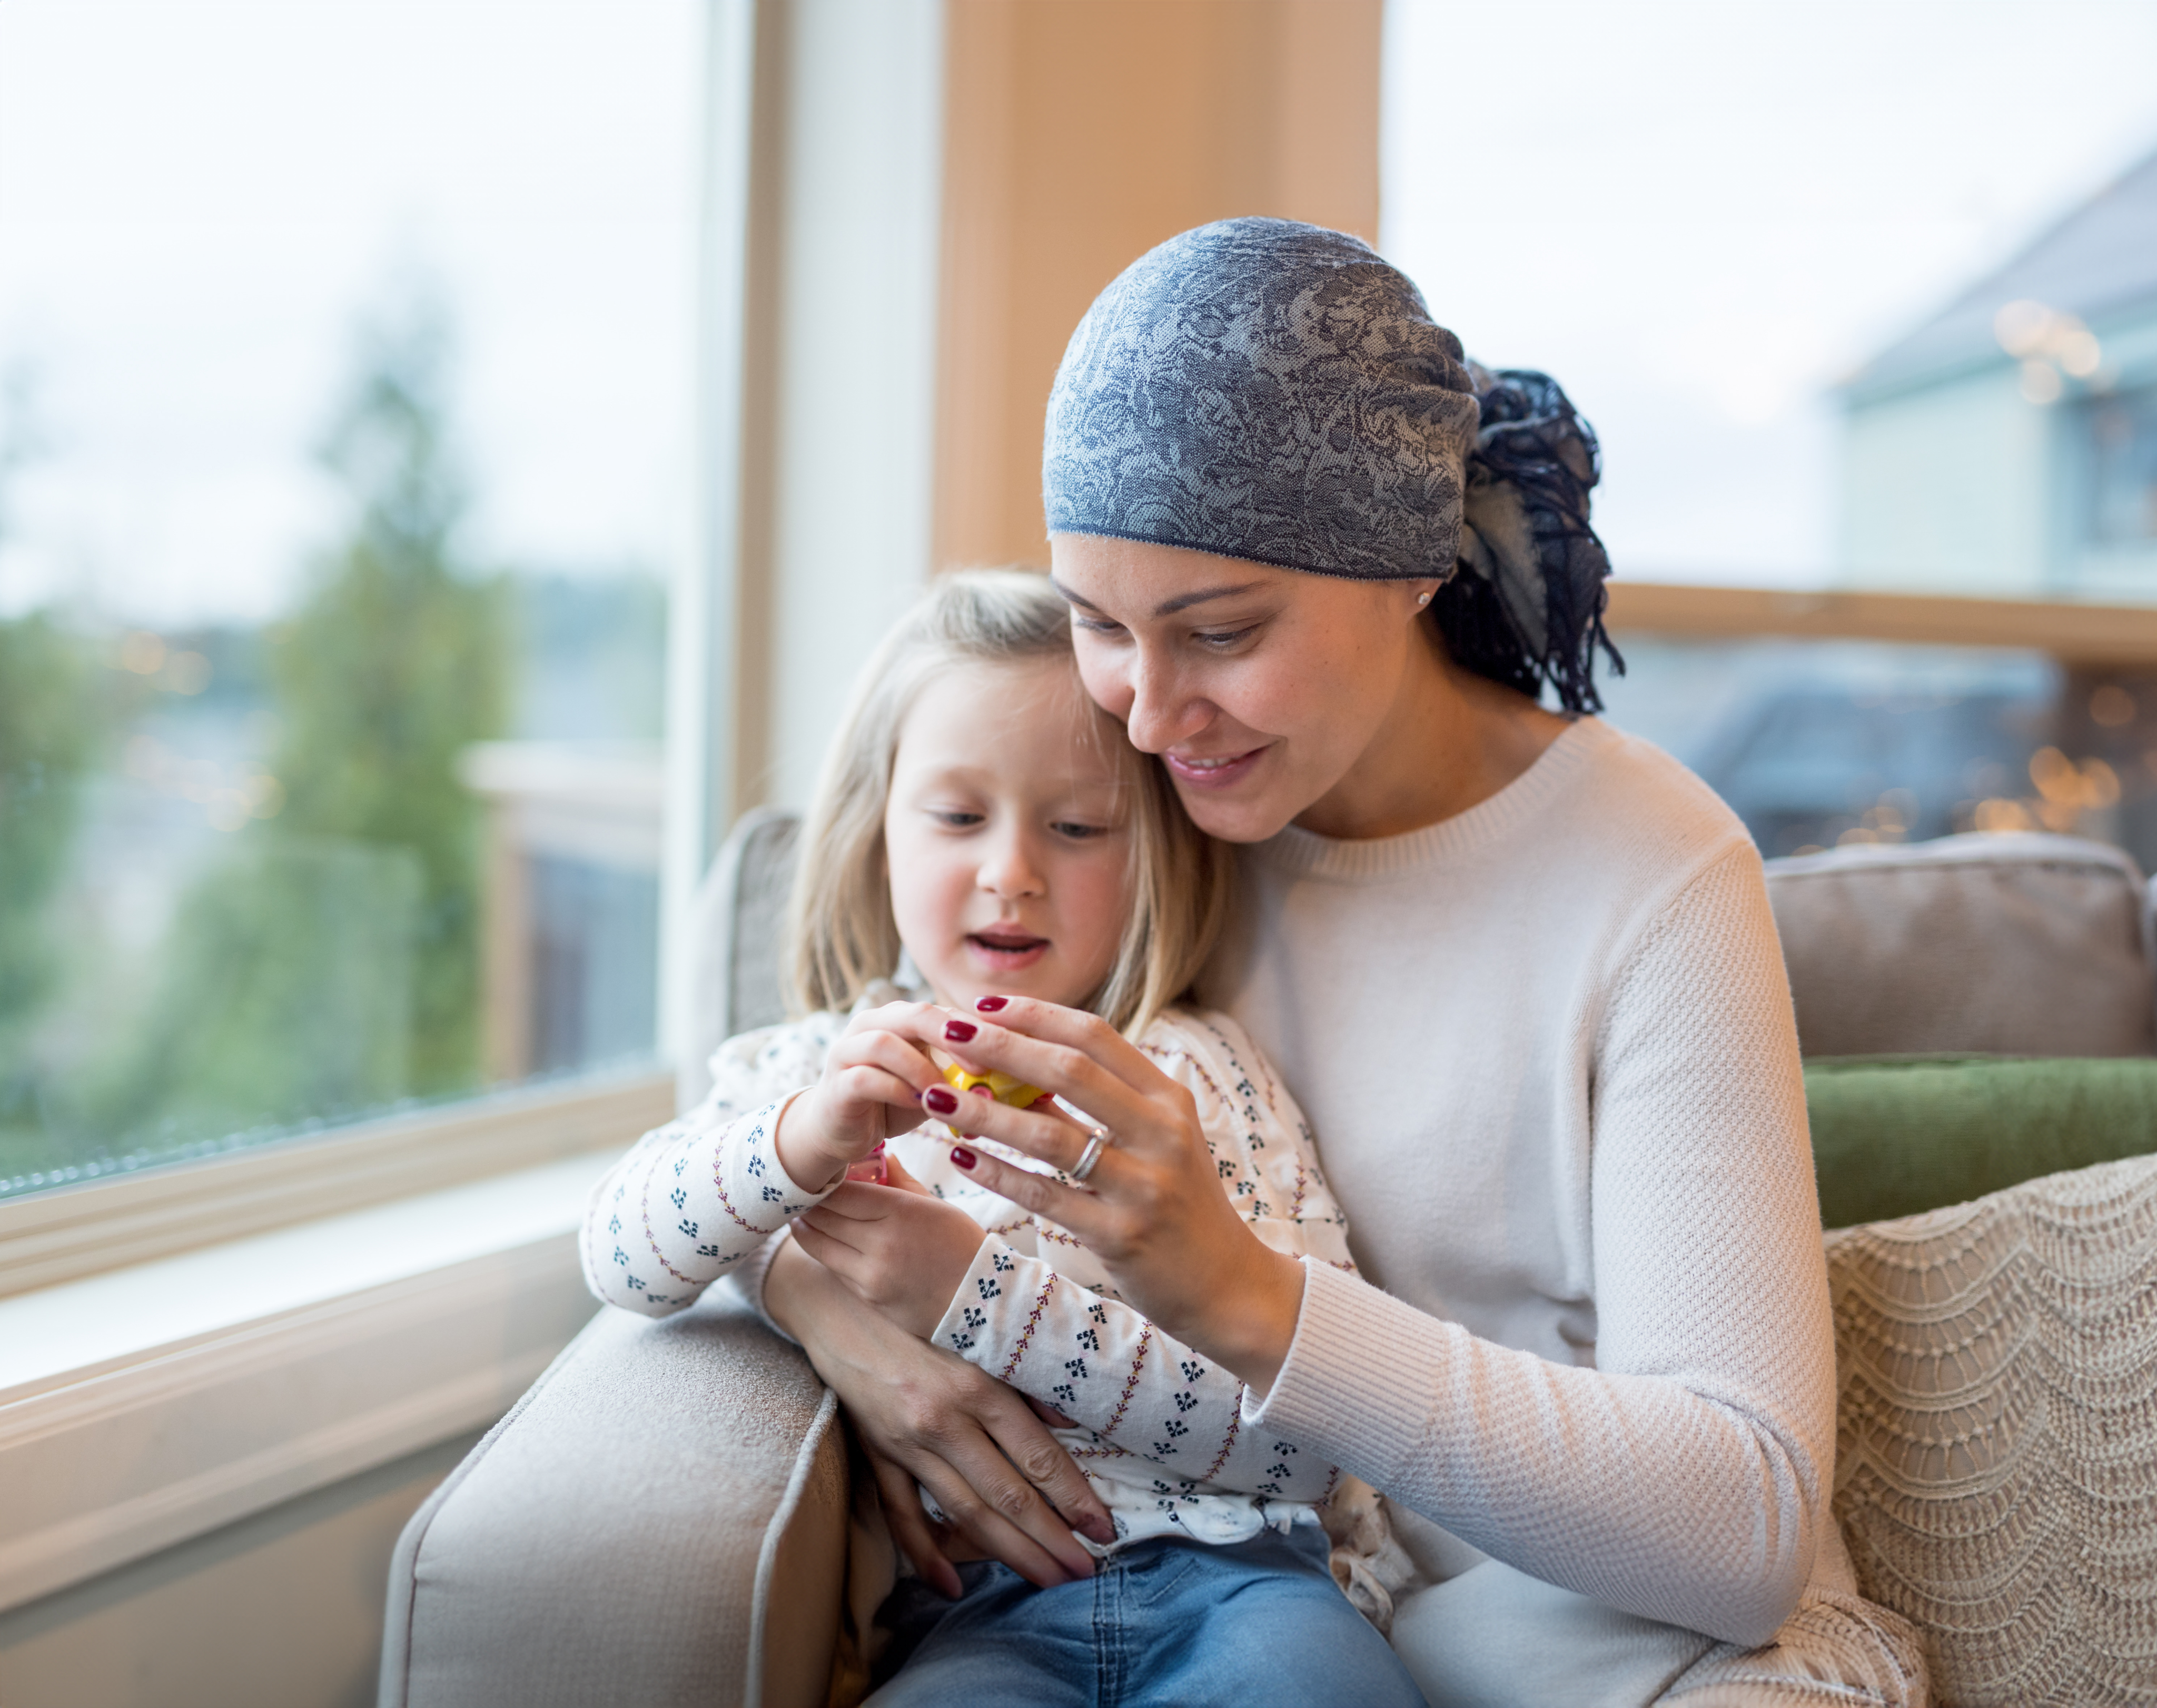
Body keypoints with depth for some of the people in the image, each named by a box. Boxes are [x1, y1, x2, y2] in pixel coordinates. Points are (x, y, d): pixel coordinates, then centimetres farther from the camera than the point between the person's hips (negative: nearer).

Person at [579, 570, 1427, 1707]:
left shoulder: (1197, 1069, 8)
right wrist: (804, 1140, -22)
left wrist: (982, 1294, -10)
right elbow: (622, 1261, -2)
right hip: (981, 1607, 0)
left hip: (1229, 1568, 0)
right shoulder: (826, 1072, 15)